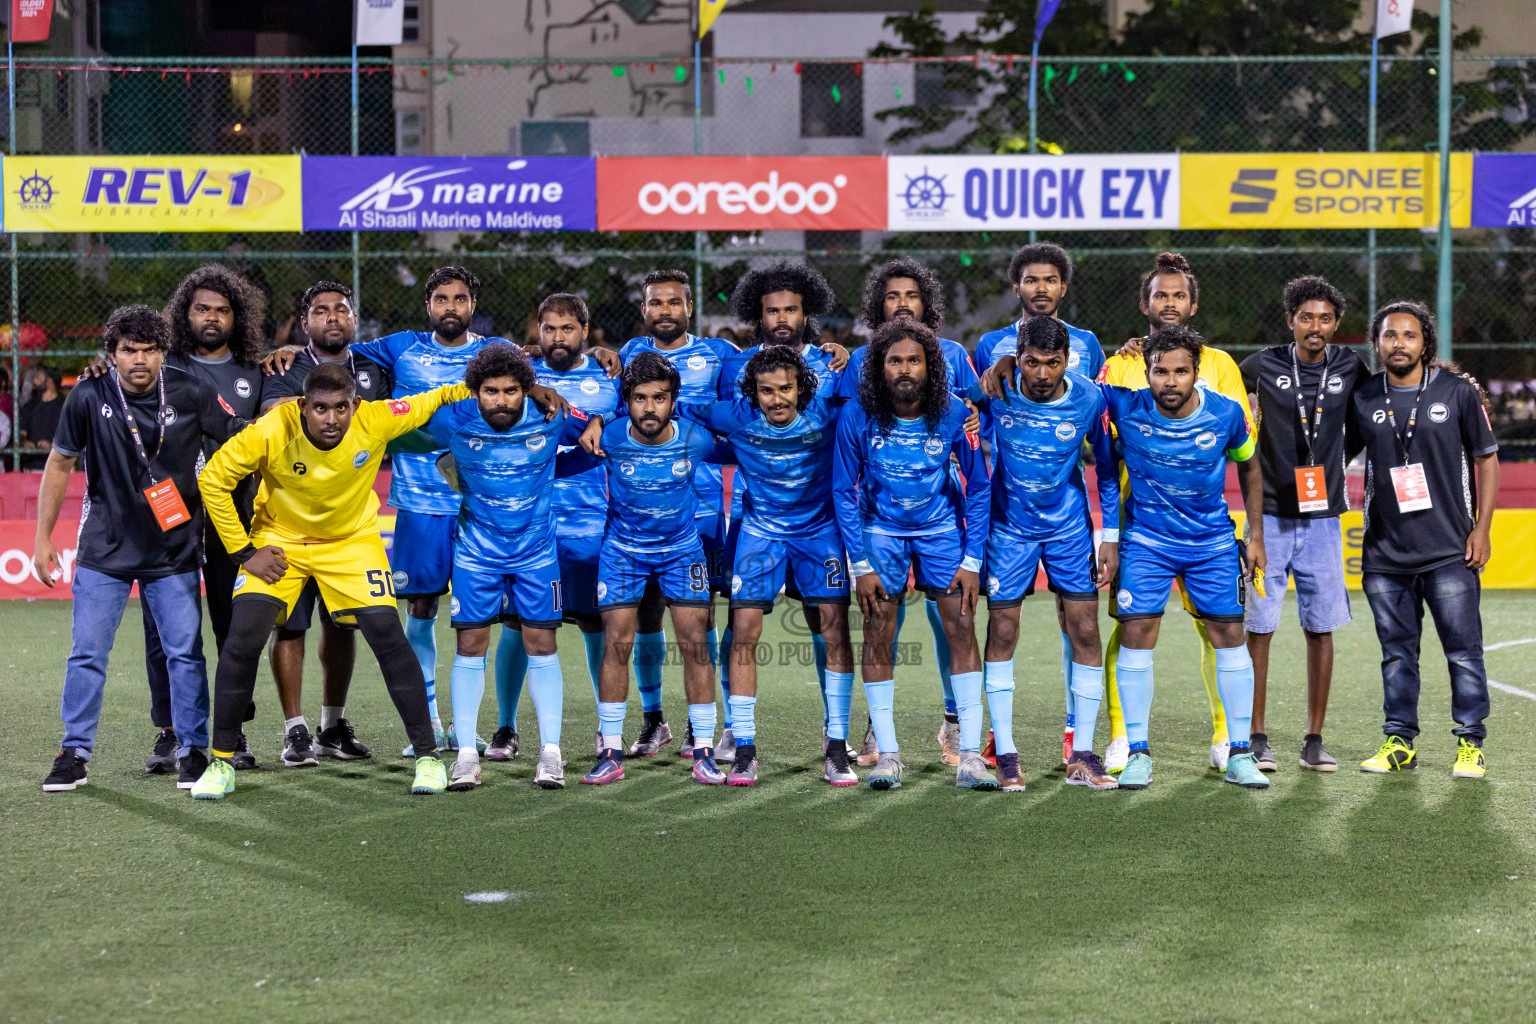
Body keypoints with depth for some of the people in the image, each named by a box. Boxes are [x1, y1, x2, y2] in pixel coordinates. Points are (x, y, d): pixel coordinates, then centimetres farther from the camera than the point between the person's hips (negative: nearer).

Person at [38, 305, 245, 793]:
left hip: (174, 554, 0)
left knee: (186, 652, -1)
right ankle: (75, 754, 12)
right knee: (86, 653, 1)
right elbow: (60, 464, 2)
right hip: (104, 552, 0)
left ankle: (193, 752, 11)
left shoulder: (189, 392, -7)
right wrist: (43, 538, 3)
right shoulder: (89, 397, -8)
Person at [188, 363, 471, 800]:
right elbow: (213, 481, -15)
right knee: (243, 639, -15)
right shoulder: (272, 432, -28)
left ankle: (427, 755, 6)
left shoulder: (376, 421, -23)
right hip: (280, 539, -1)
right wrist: (245, 552, -14)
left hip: (353, 540, 1)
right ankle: (221, 761, 2)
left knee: (389, 636, -10)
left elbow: (434, 401, -2)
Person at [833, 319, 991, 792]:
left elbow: (980, 486, -6)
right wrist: (860, 565, -10)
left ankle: (969, 757, -6)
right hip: (880, 529, 0)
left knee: (962, 627, -8)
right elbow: (843, 491, -7)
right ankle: (887, 754, 1)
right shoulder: (857, 417, -19)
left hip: (942, 526, 0)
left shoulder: (954, 414, -19)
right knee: (877, 634, -6)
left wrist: (972, 560, -9)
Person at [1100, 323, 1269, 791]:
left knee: (1229, 634, -1)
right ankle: (1137, 753, 2)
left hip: (1213, 540, 1)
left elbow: (1248, 468, 6)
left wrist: (1256, 536, 7)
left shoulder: (1226, 414, -13)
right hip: (1146, 538, -1)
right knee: (1136, 634, -9)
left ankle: (1239, 754, 9)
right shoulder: (1126, 406, -16)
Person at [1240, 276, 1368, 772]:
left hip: (1322, 518, 2)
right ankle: (1256, 738, 5)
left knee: (1321, 628, 3)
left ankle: (1314, 741, 11)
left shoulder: (1349, 368, 3)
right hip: (1270, 515, -2)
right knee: (1258, 627, -3)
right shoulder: (1264, 366, -1)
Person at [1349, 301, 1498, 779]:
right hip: (1385, 554, 2)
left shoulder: (1458, 391, 0)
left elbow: (1486, 458, 5)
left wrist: (1482, 527, -1)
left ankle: (1470, 744, 8)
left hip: (1450, 551, -2)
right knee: (1397, 653, 8)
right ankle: (1399, 743, 17)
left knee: (1463, 651, -2)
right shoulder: (1363, 398, 5)